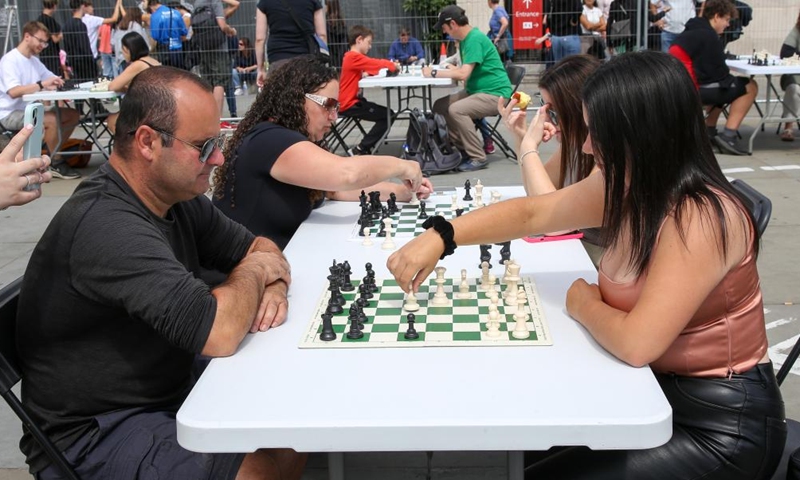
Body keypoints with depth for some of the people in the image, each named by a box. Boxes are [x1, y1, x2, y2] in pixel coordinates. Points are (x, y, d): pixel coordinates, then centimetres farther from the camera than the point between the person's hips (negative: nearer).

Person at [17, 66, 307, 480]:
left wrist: (272, 286, -11)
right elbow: (219, 334, -34)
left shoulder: (176, 195, 1)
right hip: (96, 437, -8)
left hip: (167, 395, 9)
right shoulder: (107, 225, -28)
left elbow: (258, 246, 12)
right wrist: (254, 273, -14)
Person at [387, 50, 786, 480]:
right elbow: (531, 213, 6)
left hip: (721, 423, -7)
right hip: (657, 389, 8)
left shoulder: (700, 217, -29)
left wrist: (583, 305, -12)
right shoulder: (625, 187, -3)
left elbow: (636, 342, -33)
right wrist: (440, 237, -5)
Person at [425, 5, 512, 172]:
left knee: (456, 110, -29)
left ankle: (478, 158, -17)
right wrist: (444, 69, 2)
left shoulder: (475, 39, -20)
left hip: (495, 95, -10)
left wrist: (434, 73, -17)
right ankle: (463, 149, 10)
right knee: (440, 106, 3)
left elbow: (463, 74, -27)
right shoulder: (465, 39, 10)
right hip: (476, 91, 10)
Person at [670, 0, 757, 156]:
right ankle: (728, 136, -5)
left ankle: (709, 131, 26)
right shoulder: (709, 36, -14)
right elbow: (718, 71, -16)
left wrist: (725, 72, 10)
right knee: (749, 87, 0)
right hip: (693, 89, -9)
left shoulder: (692, 31, 14)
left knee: (721, 87, 33)